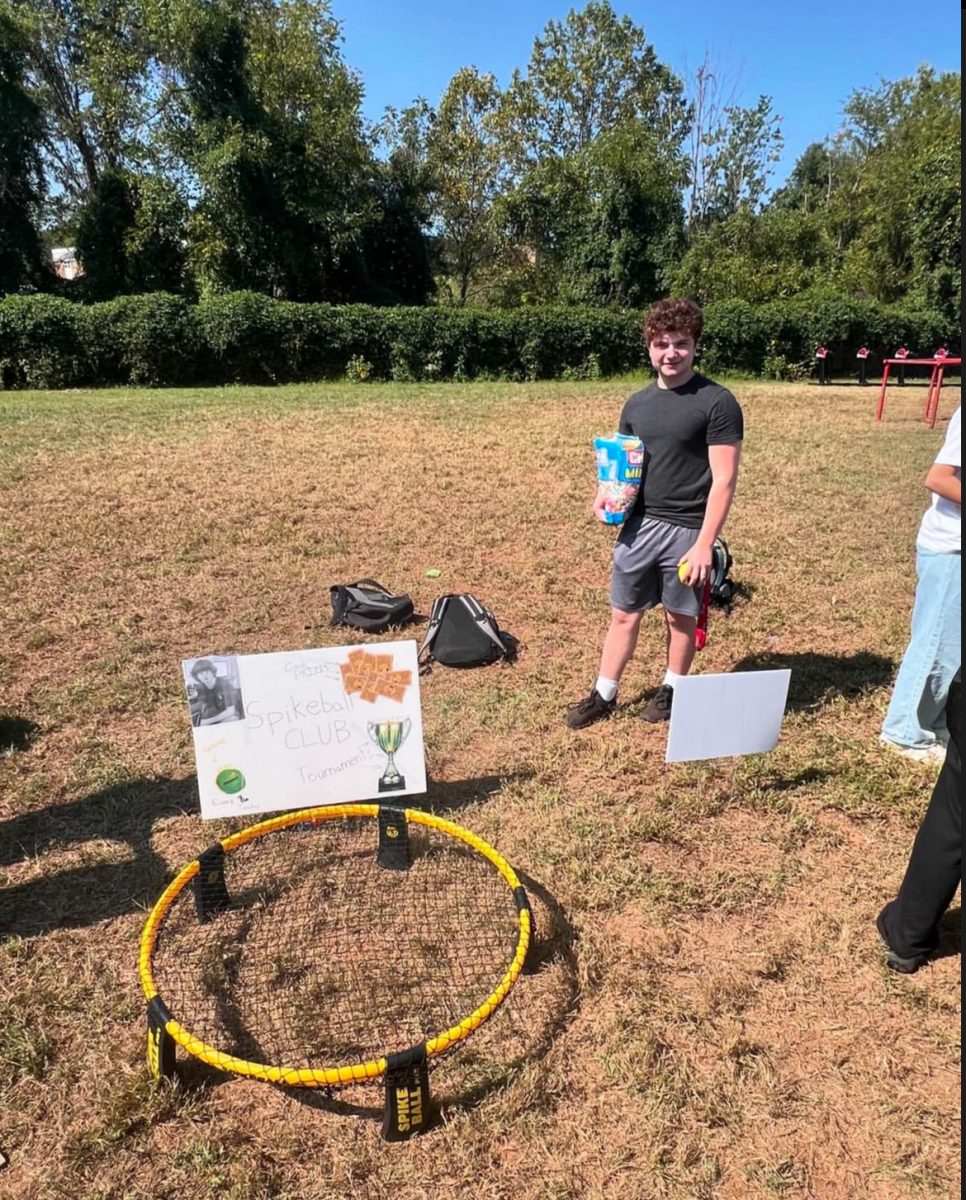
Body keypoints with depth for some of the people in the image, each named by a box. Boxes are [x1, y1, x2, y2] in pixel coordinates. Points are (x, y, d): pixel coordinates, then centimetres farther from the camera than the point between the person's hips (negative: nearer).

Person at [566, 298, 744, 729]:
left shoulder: (717, 402, -10)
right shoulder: (637, 403, 7)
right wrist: (608, 493, -5)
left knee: (681, 616, 12)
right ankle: (604, 695, 25)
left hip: (686, 529, -4)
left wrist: (704, 544, -18)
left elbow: (724, 481, -13)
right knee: (624, 614, 12)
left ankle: (672, 689, 33)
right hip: (639, 524, 5)